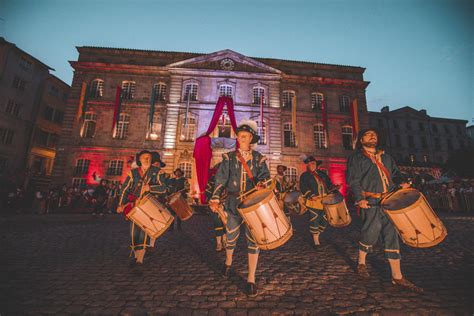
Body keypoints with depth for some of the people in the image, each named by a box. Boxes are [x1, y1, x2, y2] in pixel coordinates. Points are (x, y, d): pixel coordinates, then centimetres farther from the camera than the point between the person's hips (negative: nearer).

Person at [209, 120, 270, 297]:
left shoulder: (258, 158, 4)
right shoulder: (229, 158, 2)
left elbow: (265, 176, -2)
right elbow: (221, 179, -4)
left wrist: (261, 184, -25)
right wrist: (215, 199, -13)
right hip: (234, 203, 1)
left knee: (253, 239, 1)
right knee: (231, 236, 15)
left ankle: (251, 280, 17)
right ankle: (228, 262, 47)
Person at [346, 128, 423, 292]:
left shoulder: (385, 157, 21)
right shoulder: (356, 157, 1)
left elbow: (395, 172, 22)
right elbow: (353, 180, -8)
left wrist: (402, 182, -1)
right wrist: (360, 198, -19)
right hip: (370, 203, -5)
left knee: (391, 235, 5)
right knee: (371, 233, -3)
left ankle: (397, 276, 13)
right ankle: (361, 263, 22)